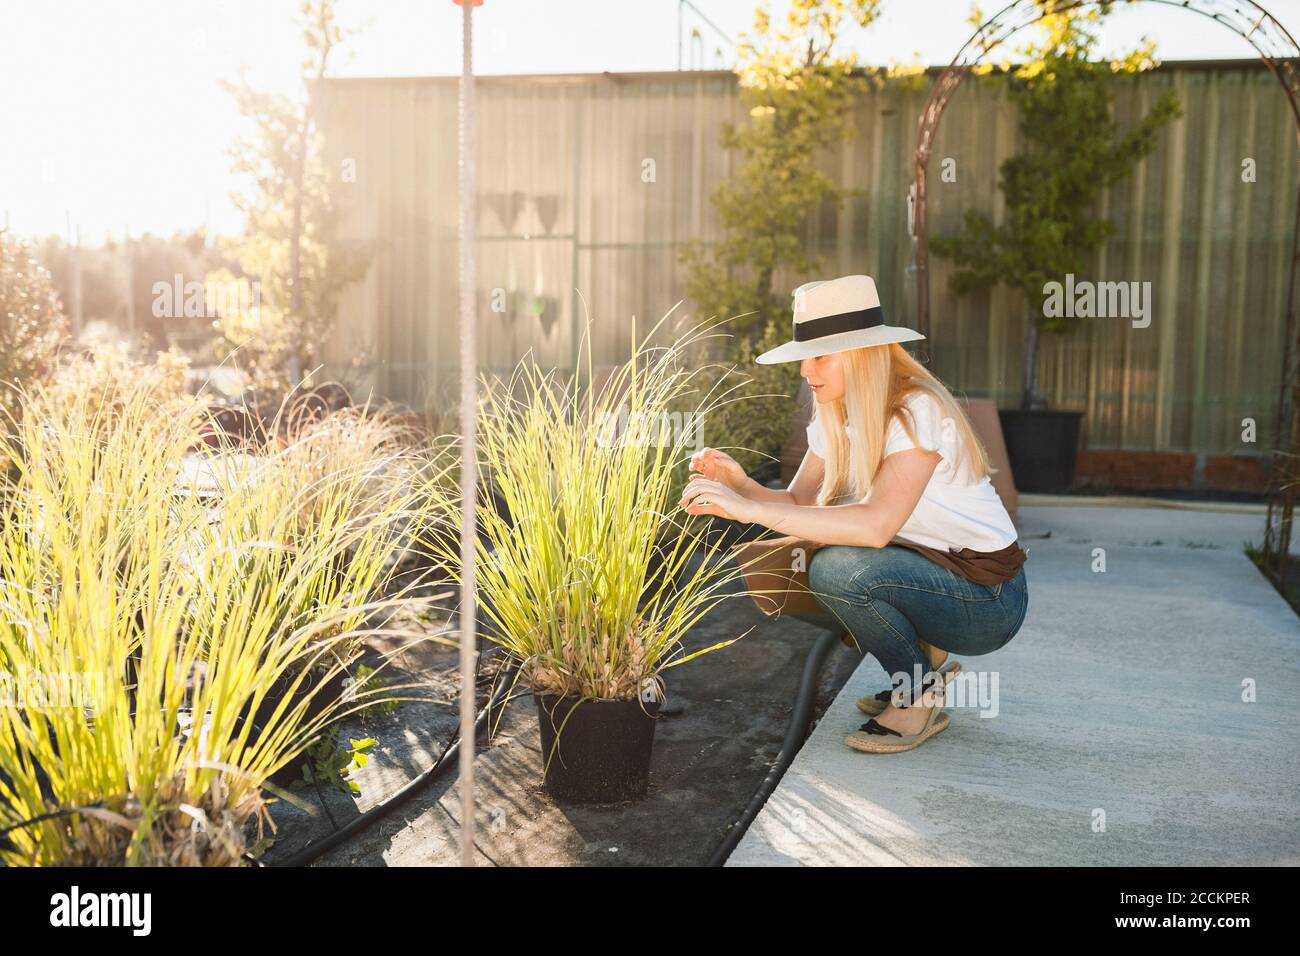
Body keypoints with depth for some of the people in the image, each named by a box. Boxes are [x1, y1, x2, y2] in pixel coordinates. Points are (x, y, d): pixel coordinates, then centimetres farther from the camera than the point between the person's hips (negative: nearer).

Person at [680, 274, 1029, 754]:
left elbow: (876, 524, -38)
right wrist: (741, 485, -22)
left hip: (987, 598, -8)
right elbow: (798, 502, -1)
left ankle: (921, 698, -5)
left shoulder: (918, 411, -24)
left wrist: (750, 509, -39)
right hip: (926, 574, 8)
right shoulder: (837, 417, 3)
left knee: (837, 568, -31)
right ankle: (924, 656, 12)